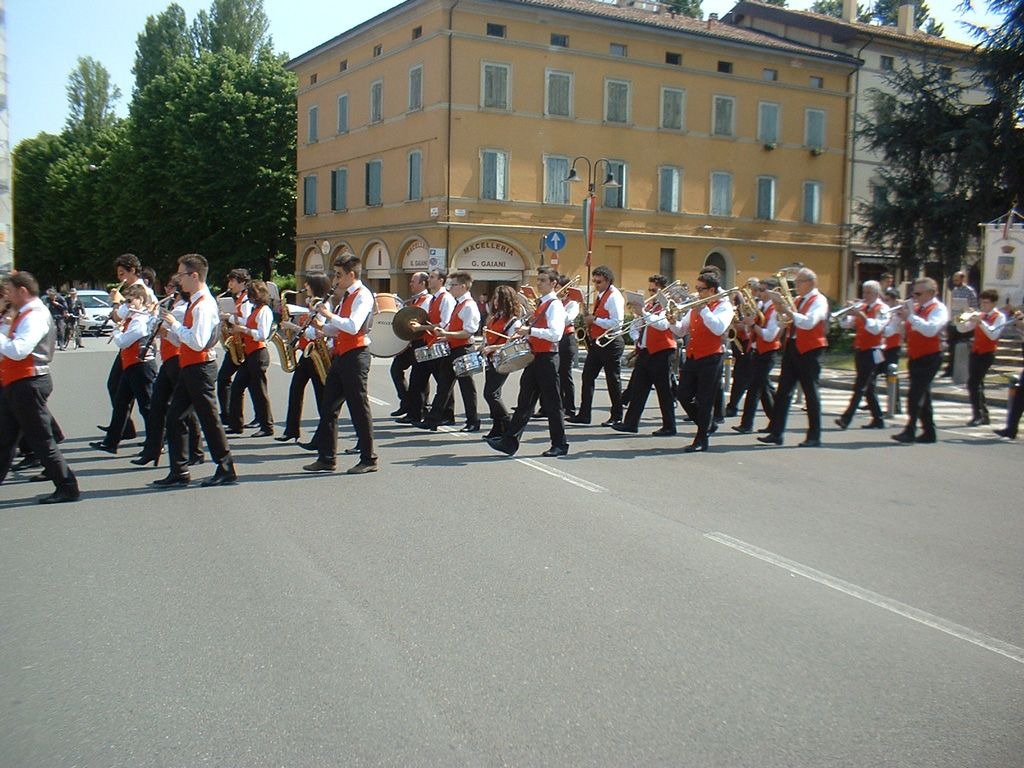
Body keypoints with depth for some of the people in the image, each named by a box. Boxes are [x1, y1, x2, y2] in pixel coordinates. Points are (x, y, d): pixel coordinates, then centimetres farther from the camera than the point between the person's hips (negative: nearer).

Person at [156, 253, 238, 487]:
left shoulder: (204, 305, -17)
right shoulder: (194, 303, 14)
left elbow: (197, 342, -26)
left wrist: (174, 323, -18)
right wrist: (169, 324, 6)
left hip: (200, 369, -10)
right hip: (189, 369, 10)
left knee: (209, 419, -1)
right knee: (174, 418, 10)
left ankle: (226, 470, 10)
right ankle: (179, 472, 16)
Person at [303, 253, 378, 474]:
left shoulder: (363, 295, -10)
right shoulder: (345, 296, 19)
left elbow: (353, 327, -25)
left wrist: (330, 315, -16)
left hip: (355, 356, -9)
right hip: (340, 355, 10)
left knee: (359, 408, -4)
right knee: (329, 407, 9)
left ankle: (369, 460, 4)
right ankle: (326, 458, 16)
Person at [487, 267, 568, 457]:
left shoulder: (555, 305, -11)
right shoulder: (540, 304, 16)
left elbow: (555, 334, -24)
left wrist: (530, 330, -26)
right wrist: (523, 333, 8)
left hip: (547, 358, -8)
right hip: (534, 356, 9)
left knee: (551, 404, 0)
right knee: (525, 402, 7)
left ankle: (559, 445, 11)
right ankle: (509, 441, 7)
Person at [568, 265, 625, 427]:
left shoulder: (614, 297, -14)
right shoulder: (600, 295, 14)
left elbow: (616, 323, -22)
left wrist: (594, 319, -20)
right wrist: (589, 318, 6)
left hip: (610, 343, -9)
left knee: (613, 379, 0)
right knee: (588, 376, 6)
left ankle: (617, 416, 10)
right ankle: (584, 414, 9)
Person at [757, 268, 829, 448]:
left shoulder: (819, 300, -7)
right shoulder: (797, 300, 15)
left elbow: (809, 322, -23)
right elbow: (786, 321, 13)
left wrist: (789, 311, -25)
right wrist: (781, 310, -5)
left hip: (809, 351, -7)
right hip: (792, 348, 7)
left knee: (811, 393, -1)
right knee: (783, 391, 4)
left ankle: (814, 437, 6)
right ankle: (776, 433, 8)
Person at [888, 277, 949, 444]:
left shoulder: (939, 308, -8)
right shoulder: (915, 308, 13)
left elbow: (930, 330, -27)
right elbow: (892, 325, 14)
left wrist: (910, 316, -27)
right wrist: (899, 314, -4)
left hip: (929, 358, -8)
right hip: (915, 357, 8)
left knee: (915, 394, -14)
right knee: (922, 395, 13)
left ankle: (909, 431, -15)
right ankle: (929, 432, 21)